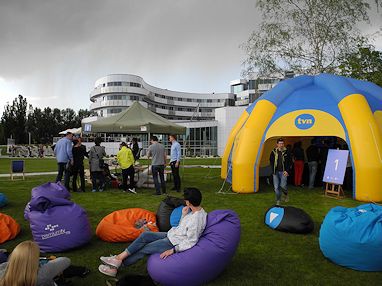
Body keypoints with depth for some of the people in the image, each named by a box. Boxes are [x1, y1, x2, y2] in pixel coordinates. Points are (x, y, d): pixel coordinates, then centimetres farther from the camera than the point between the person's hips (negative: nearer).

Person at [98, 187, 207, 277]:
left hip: (173, 243, -9)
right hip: (171, 235, 9)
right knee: (145, 235, 3)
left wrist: (172, 250, -24)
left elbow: (191, 242, -26)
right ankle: (118, 259, 6)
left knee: (143, 249, -3)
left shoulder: (196, 219, -29)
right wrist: (184, 215, -5)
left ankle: (118, 262, 11)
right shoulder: (196, 210, 0)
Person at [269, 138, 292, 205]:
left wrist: (287, 171, -8)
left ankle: (286, 194, 21)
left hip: (283, 172, -2)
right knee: (276, 187, 2)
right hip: (276, 172, 2)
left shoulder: (286, 152, -1)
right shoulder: (273, 152, 4)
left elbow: (289, 162, 2)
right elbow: (271, 162, 13)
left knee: (283, 185, -11)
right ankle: (278, 201, 16)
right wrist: (273, 171, 7)